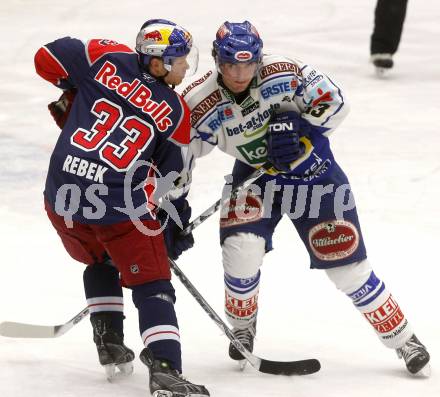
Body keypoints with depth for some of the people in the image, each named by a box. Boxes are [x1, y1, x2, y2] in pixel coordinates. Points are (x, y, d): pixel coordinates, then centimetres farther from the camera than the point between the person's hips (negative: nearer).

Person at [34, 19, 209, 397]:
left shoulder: (106, 58, 2)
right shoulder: (175, 112, 0)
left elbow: (48, 59, 6)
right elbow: (171, 179, 6)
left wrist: (73, 92, 22)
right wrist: (177, 224, 18)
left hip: (61, 199, 4)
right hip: (124, 207, -4)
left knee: (99, 262, 32)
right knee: (152, 286, 4)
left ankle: (110, 346, 28)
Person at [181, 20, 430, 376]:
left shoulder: (283, 74, -26)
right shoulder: (202, 105, -22)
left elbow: (334, 102, -14)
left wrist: (298, 130, -28)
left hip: (312, 170, -1)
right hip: (254, 174, 1)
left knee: (347, 265, -3)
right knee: (241, 250, -19)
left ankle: (402, 338, 11)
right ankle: (242, 329, 11)